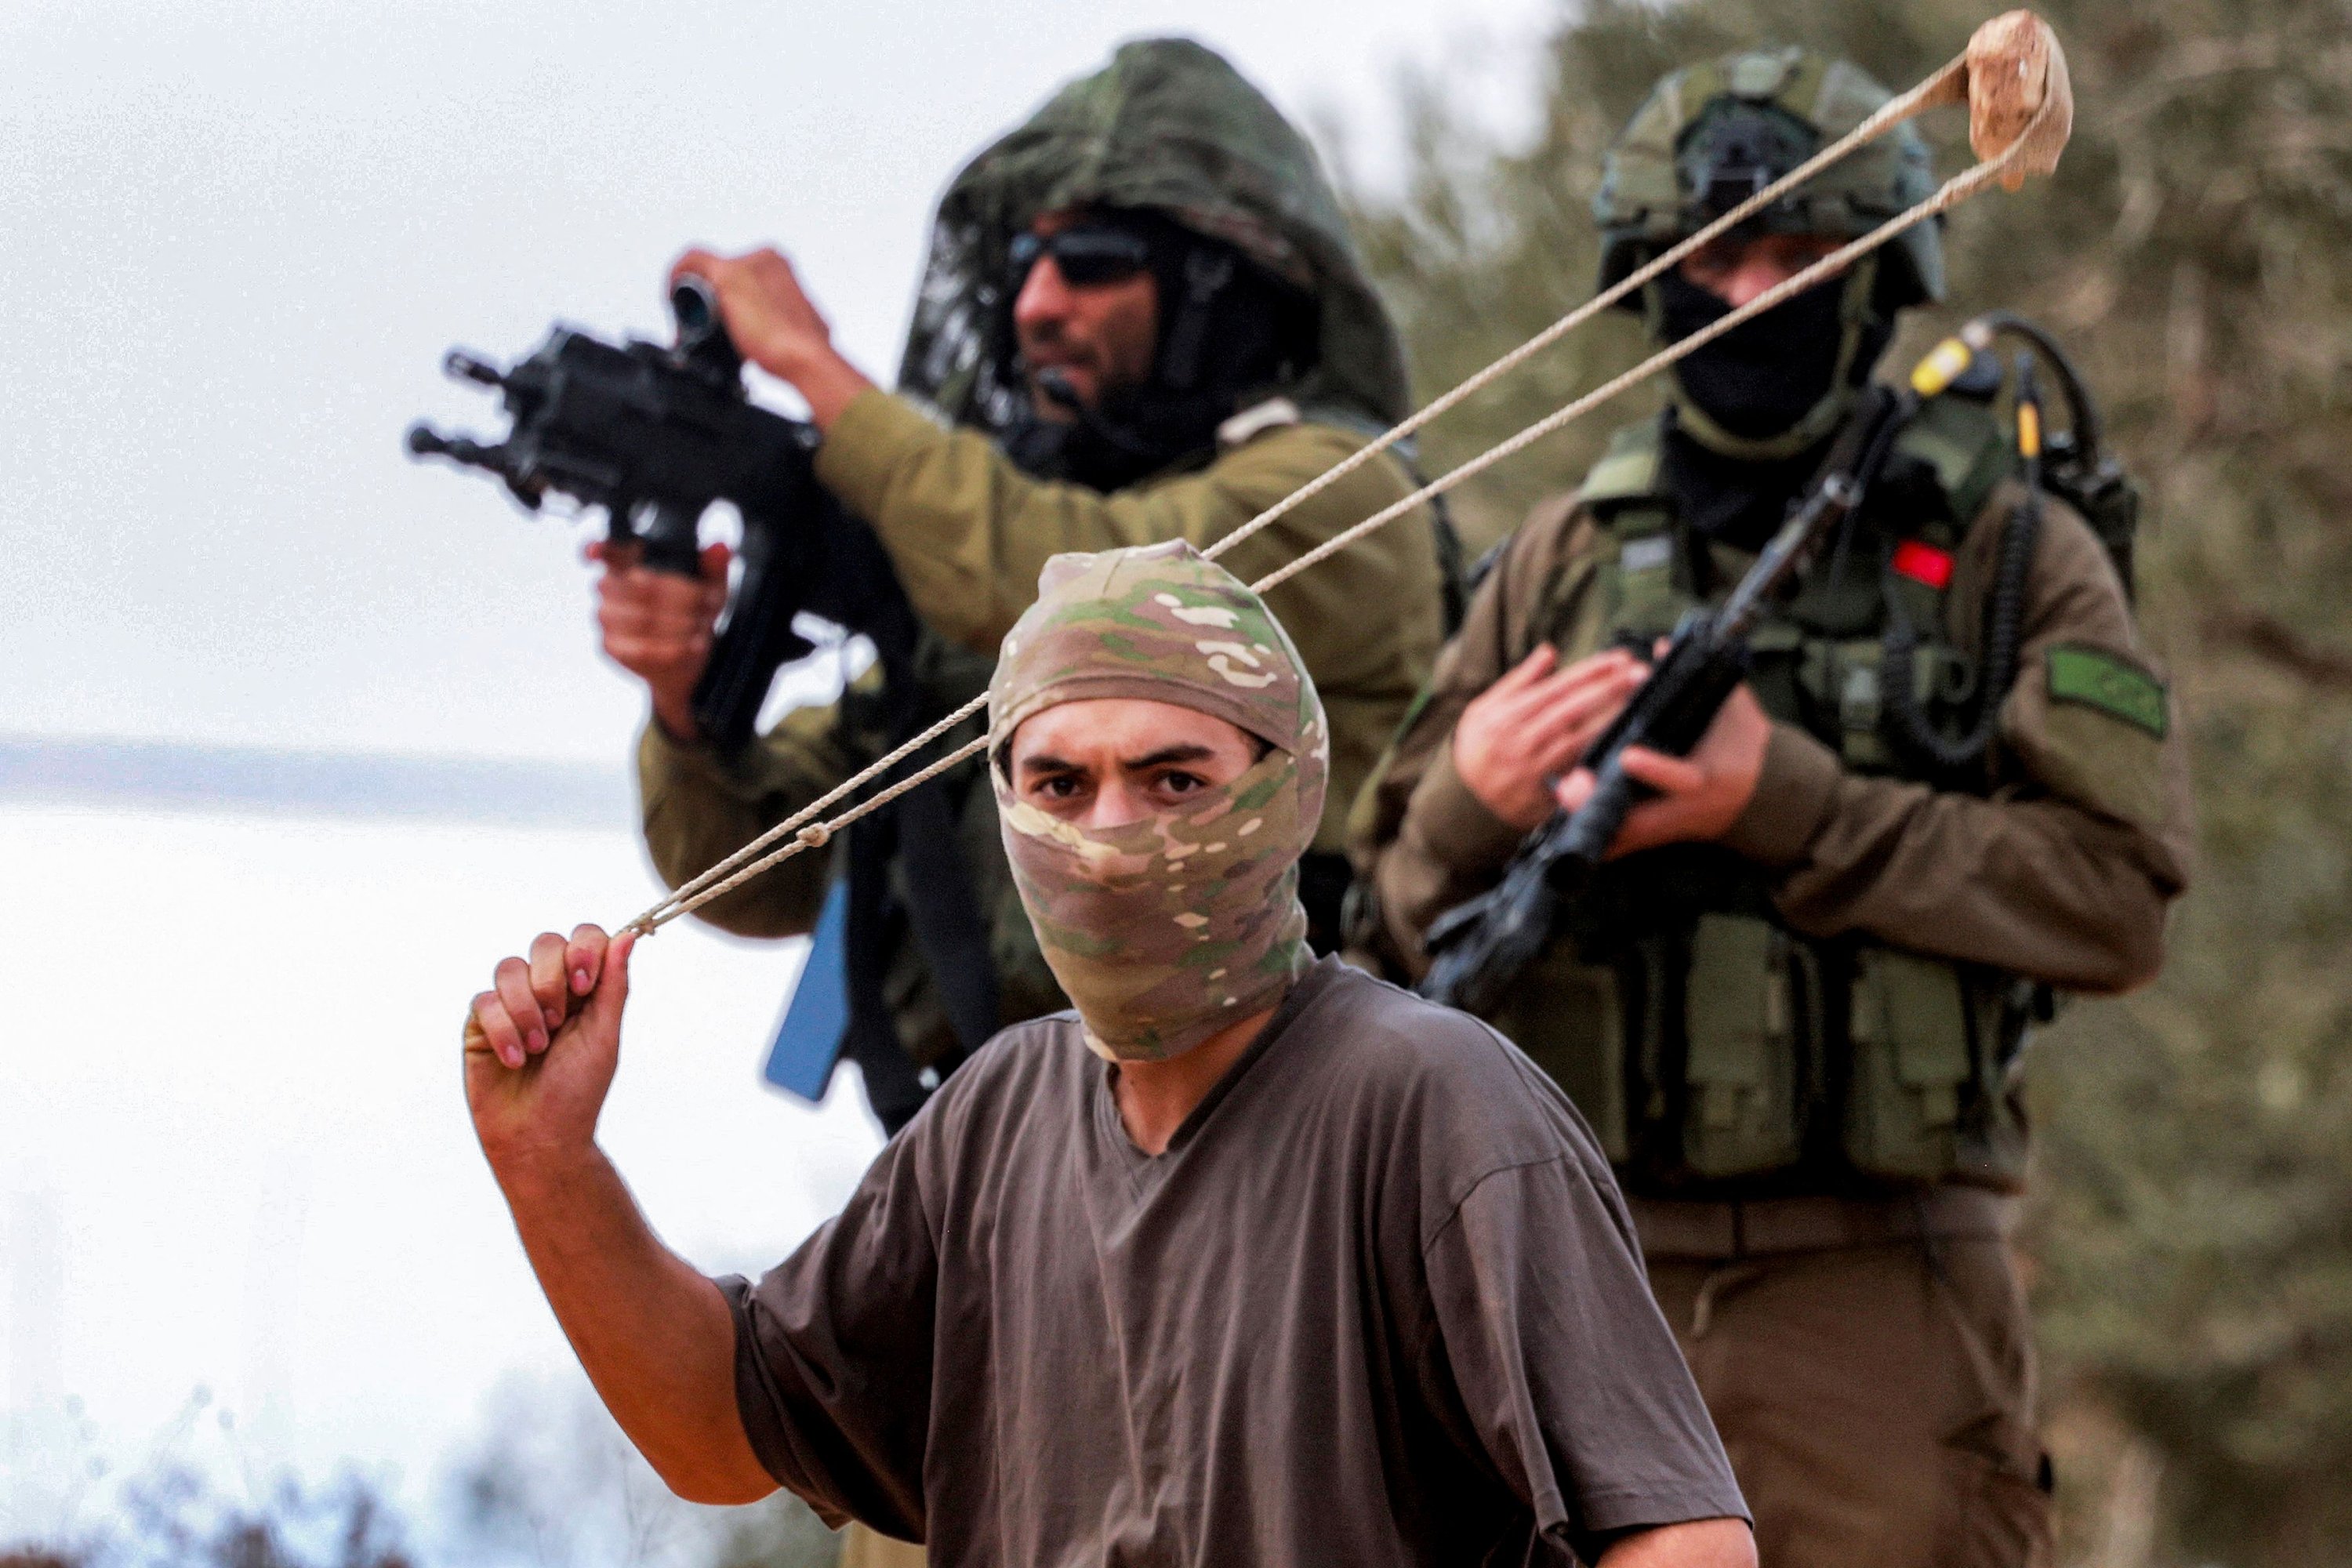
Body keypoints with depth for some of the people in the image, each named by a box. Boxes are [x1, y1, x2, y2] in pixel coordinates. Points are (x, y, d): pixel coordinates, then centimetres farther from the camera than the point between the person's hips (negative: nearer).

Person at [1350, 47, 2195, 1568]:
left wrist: (1786, 805, -15)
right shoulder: (1568, 558, 12)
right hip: (1586, 1271, 3)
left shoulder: (2010, 556, 4)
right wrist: (1475, 802, -10)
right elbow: (1405, 923, 13)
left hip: (1878, 1280, -3)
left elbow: (2119, 898, -7)